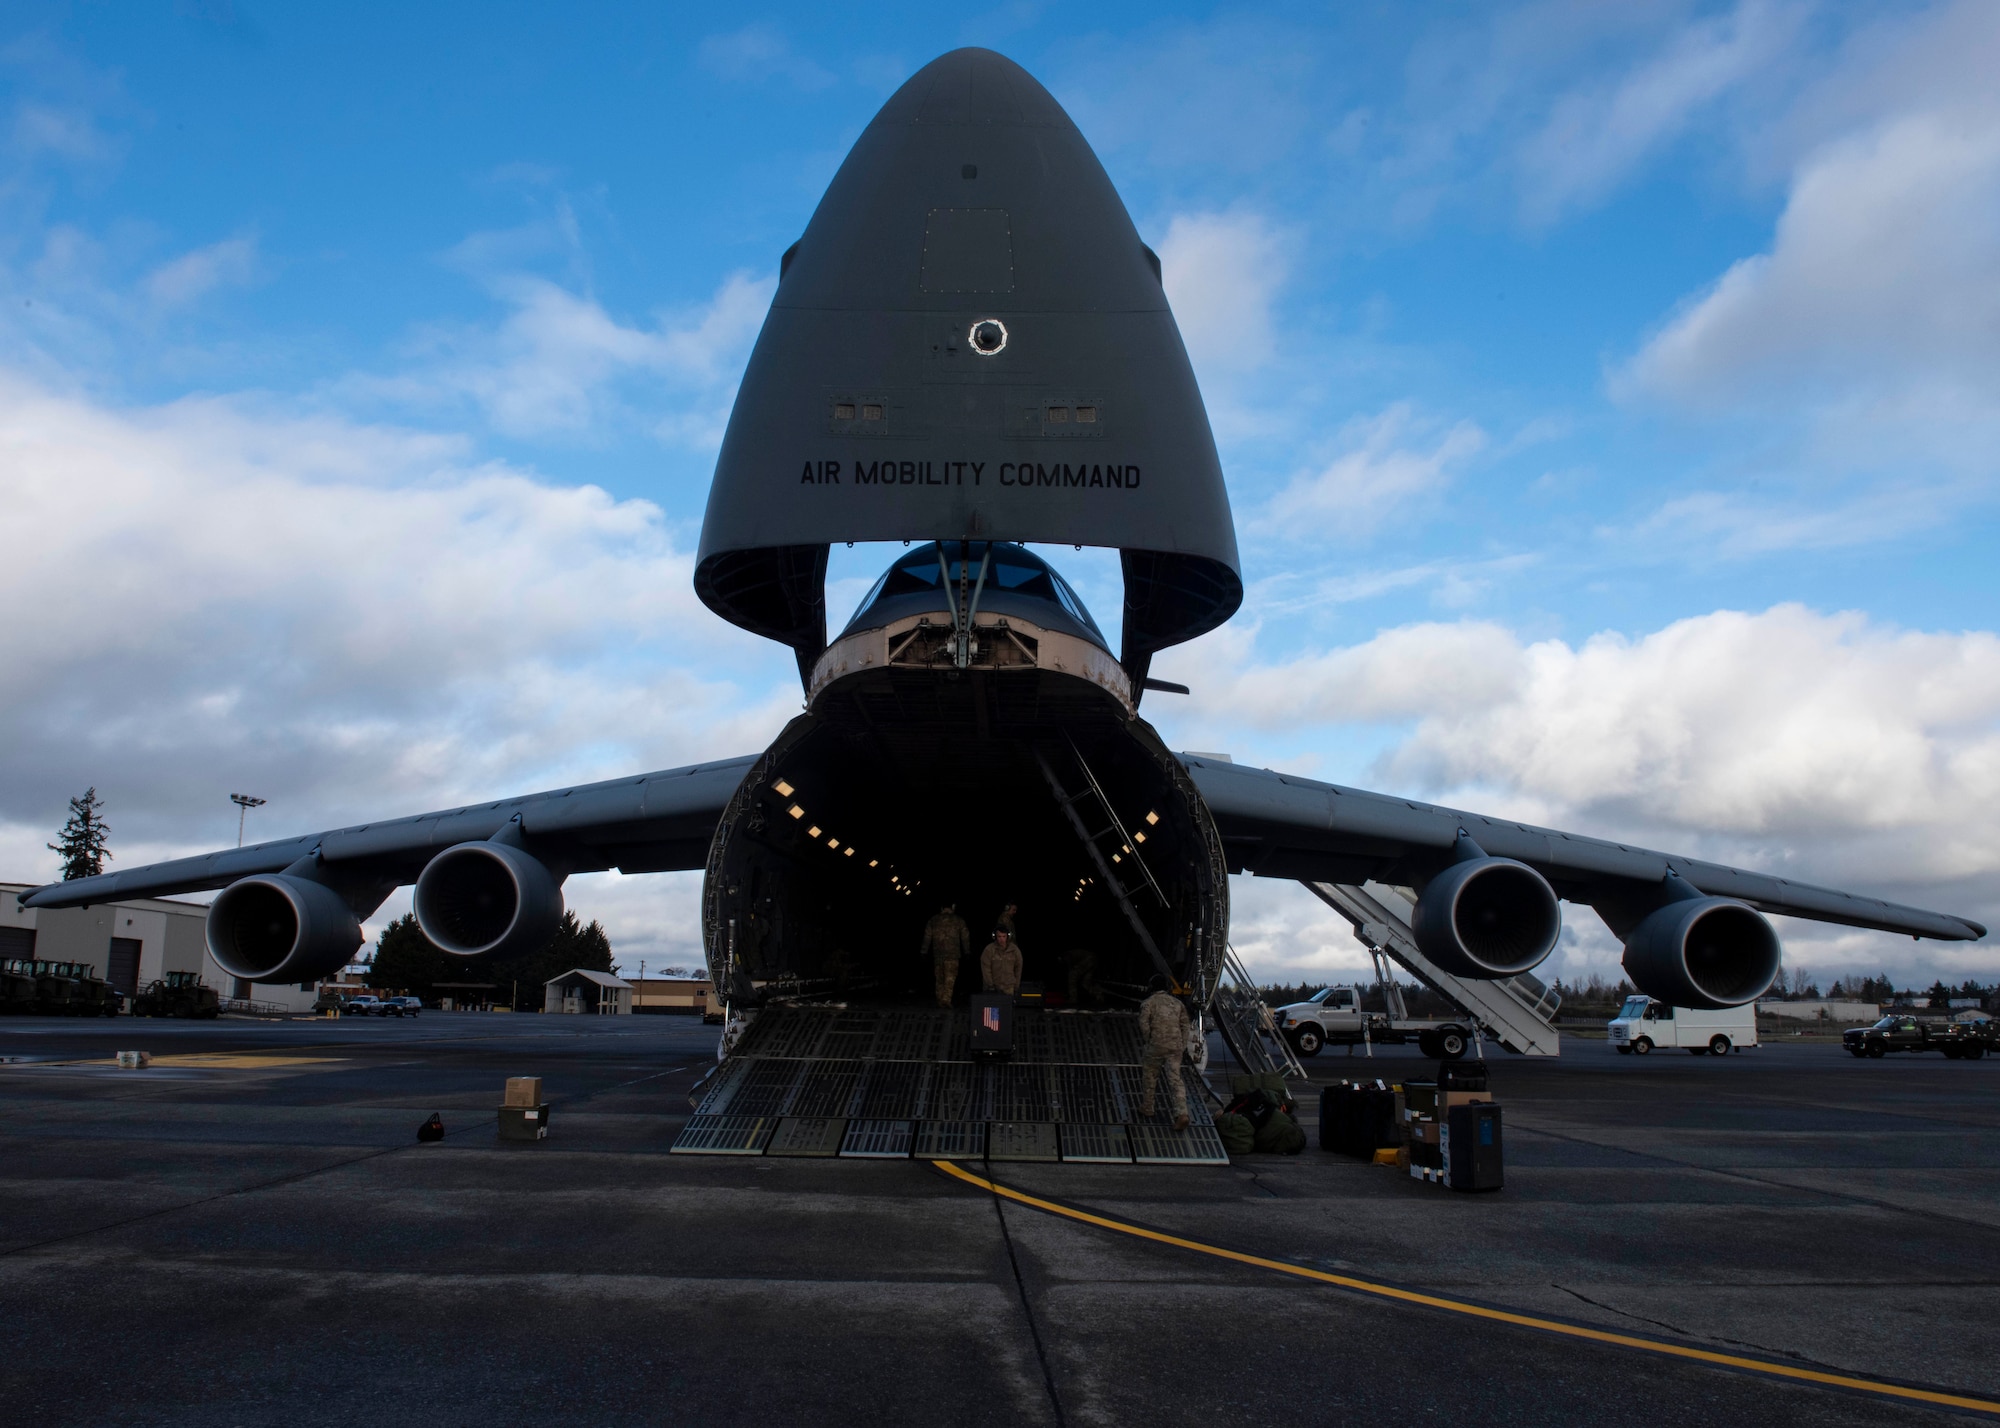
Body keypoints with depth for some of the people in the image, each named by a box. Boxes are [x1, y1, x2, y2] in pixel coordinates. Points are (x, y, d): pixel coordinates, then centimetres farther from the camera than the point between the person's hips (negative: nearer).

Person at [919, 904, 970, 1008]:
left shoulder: (933, 920, 7)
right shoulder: (959, 921, 1)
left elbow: (927, 936, 9)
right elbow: (965, 937, 5)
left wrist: (924, 952, 14)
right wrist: (967, 951, 15)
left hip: (937, 954, 3)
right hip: (952, 954, -3)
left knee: (940, 978, 12)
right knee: (950, 978, -2)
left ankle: (940, 1000, 14)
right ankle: (946, 1000, -11)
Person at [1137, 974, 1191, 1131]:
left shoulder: (1148, 1003, -3)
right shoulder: (1177, 1003, 11)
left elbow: (1144, 1024, -11)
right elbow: (1184, 1025, 9)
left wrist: (1147, 1041, 3)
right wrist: (1182, 1045, 12)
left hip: (1155, 1047, -3)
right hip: (1175, 1047, 3)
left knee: (1148, 1075, 16)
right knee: (1175, 1079, 1)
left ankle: (1147, 1107, 28)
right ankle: (1181, 1113, -12)